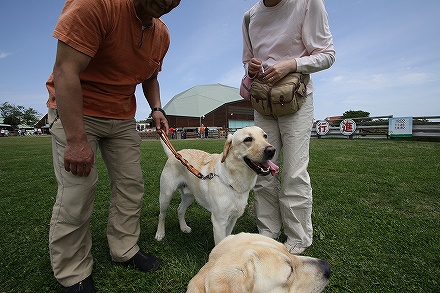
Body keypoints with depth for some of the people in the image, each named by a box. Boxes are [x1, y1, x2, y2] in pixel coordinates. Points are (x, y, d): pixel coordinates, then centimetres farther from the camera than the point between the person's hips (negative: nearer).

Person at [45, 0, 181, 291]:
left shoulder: (162, 34, 2)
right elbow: (65, 70, -25)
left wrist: (156, 108, -2)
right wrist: (76, 140, -28)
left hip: (122, 118, 6)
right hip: (74, 110, -6)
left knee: (131, 185, 5)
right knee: (77, 193, -8)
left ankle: (125, 250, 24)